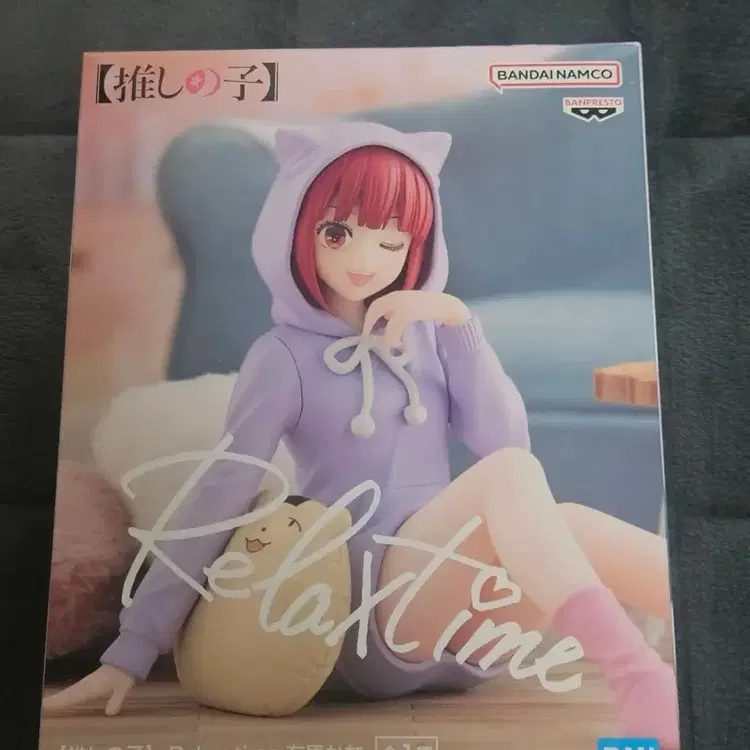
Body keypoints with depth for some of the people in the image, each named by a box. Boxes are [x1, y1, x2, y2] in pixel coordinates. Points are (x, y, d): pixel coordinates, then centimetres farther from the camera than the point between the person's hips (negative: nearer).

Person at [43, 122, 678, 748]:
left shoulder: (427, 331, 10)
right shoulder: (286, 355, -4)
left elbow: (507, 439, 1)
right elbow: (220, 497, -7)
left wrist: (459, 323, -9)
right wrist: (136, 645, -9)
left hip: (467, 606, 5)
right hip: (373, 611, -4)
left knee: (576, 528, -25)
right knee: (509, 475, -30)